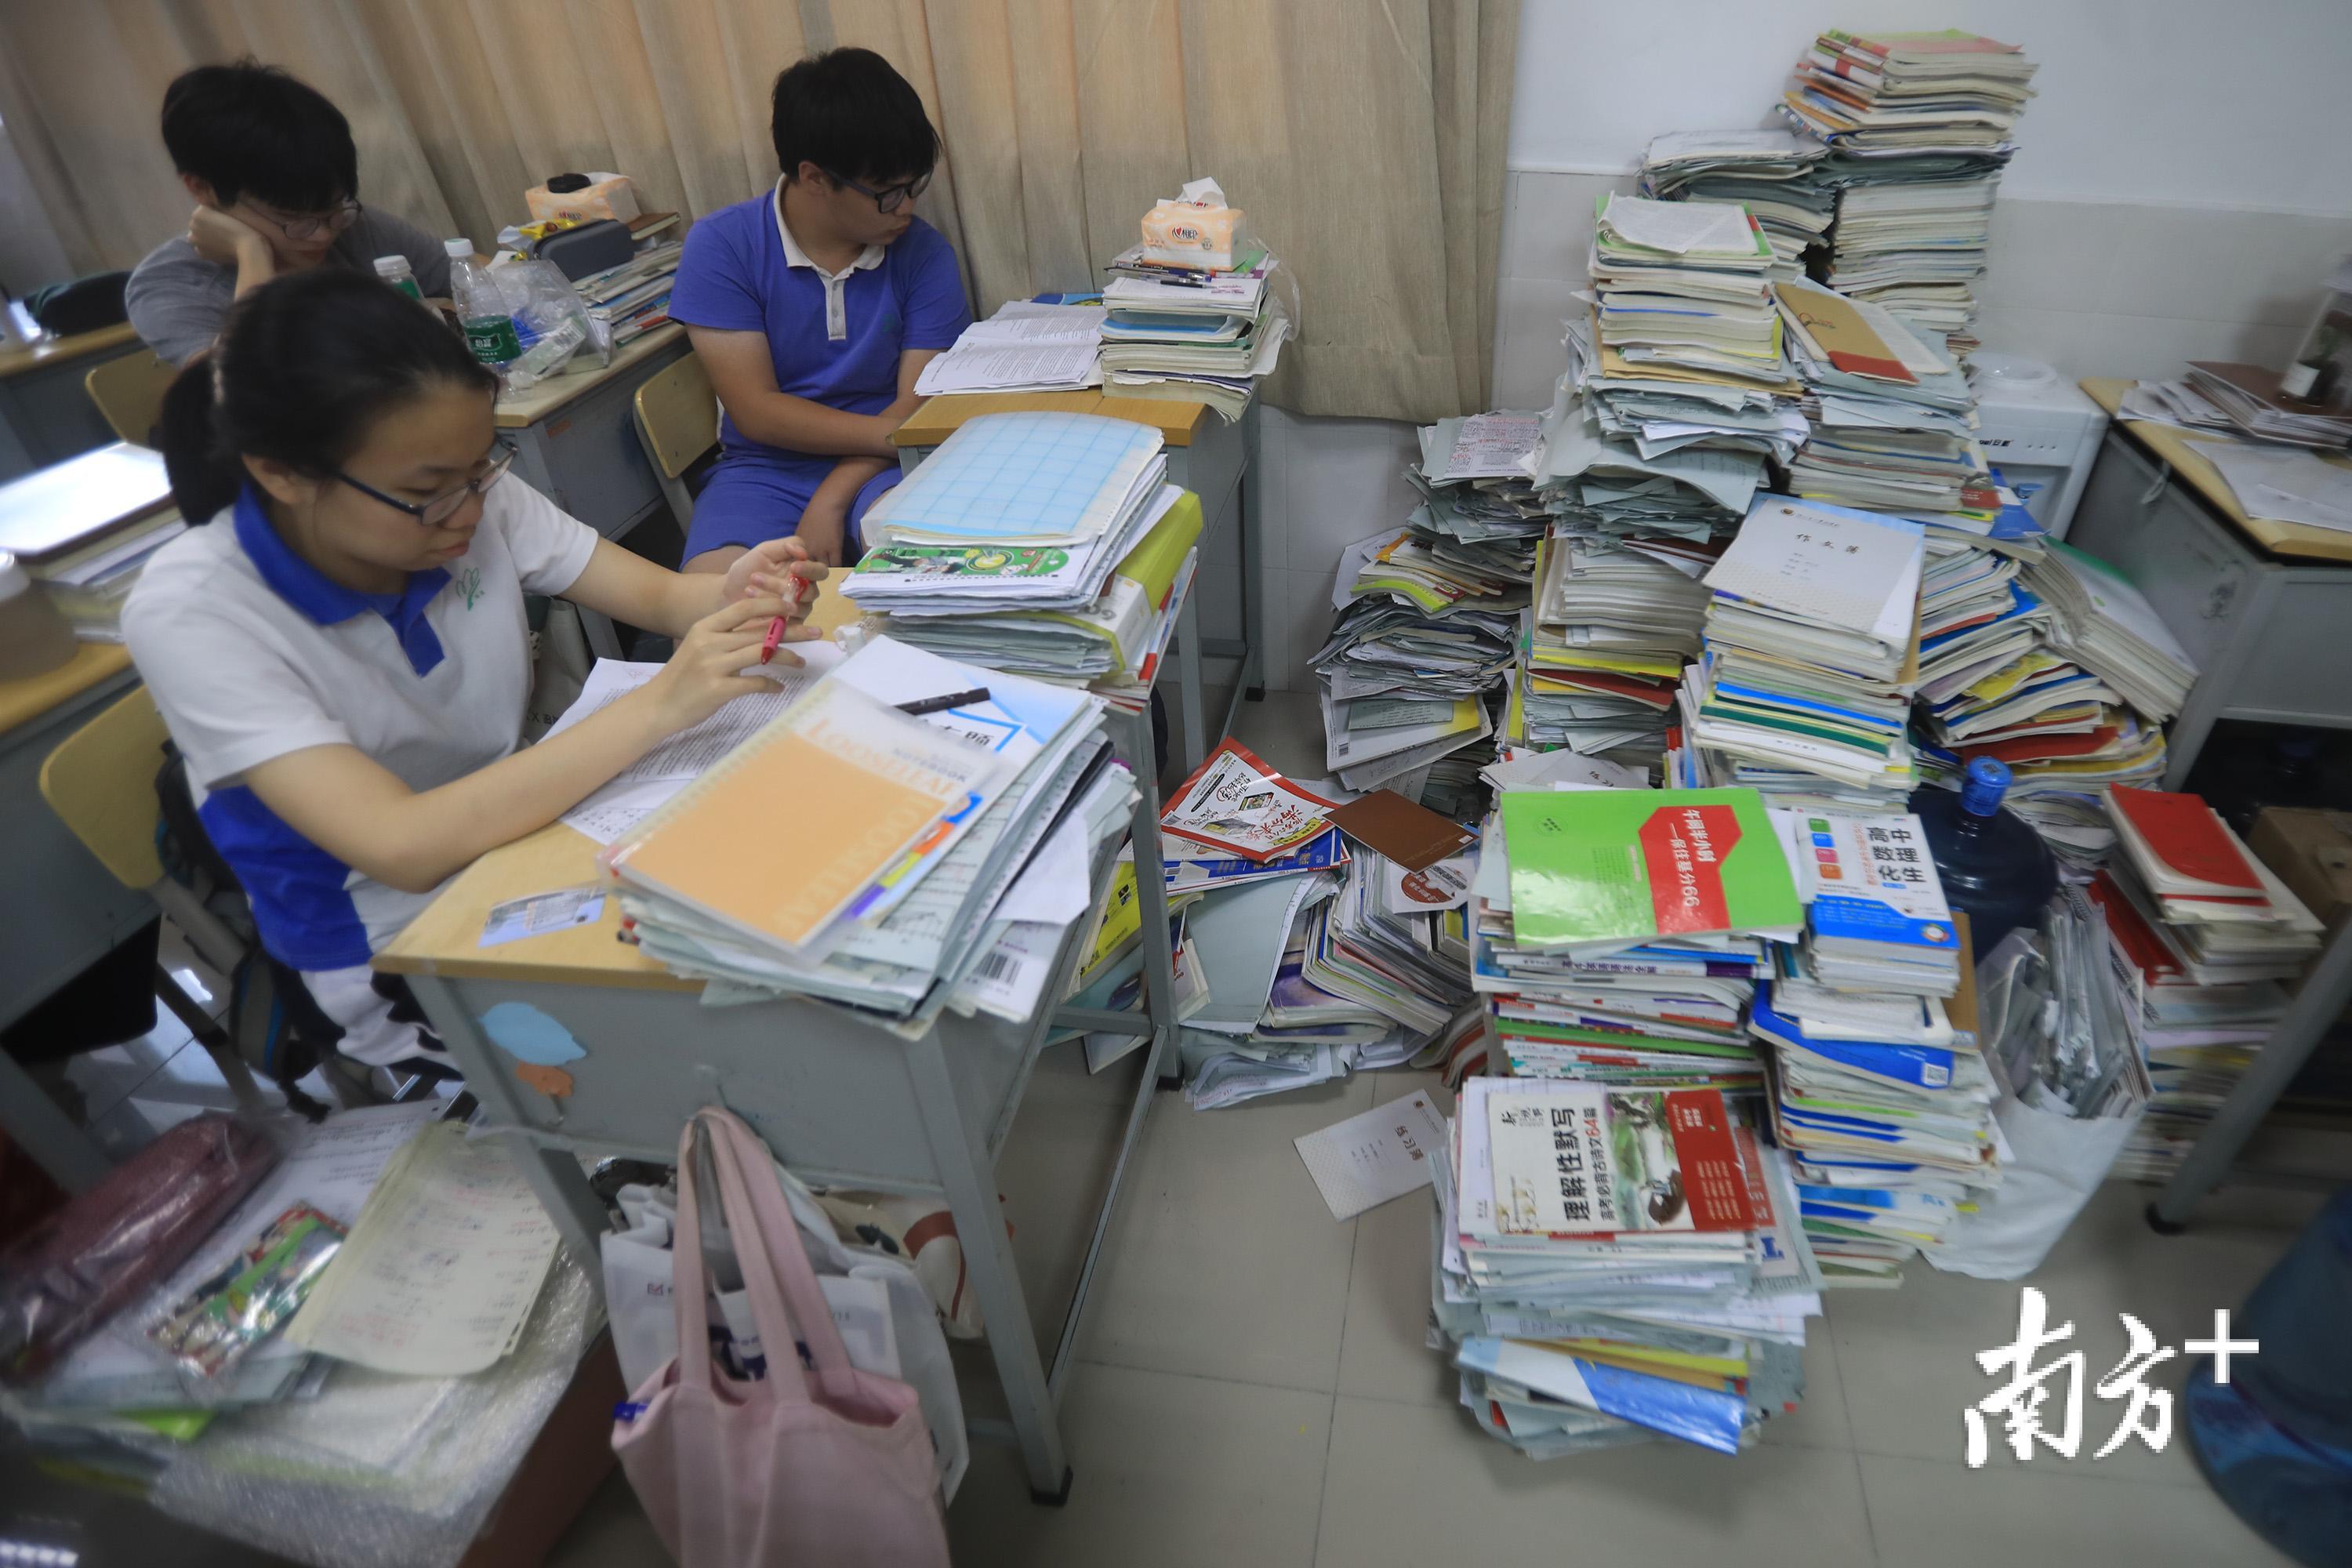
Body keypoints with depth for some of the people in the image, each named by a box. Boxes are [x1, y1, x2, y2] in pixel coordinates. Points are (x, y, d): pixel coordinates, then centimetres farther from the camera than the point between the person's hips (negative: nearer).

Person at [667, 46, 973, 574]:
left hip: (883, 469, 0)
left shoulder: (922, 251, -1)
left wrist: (830, 501, -19)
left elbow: (920, 404, -6)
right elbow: (757, 413, -9)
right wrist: (893, 434, -19)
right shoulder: (721, 246, -4)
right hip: (767, 469, 0)